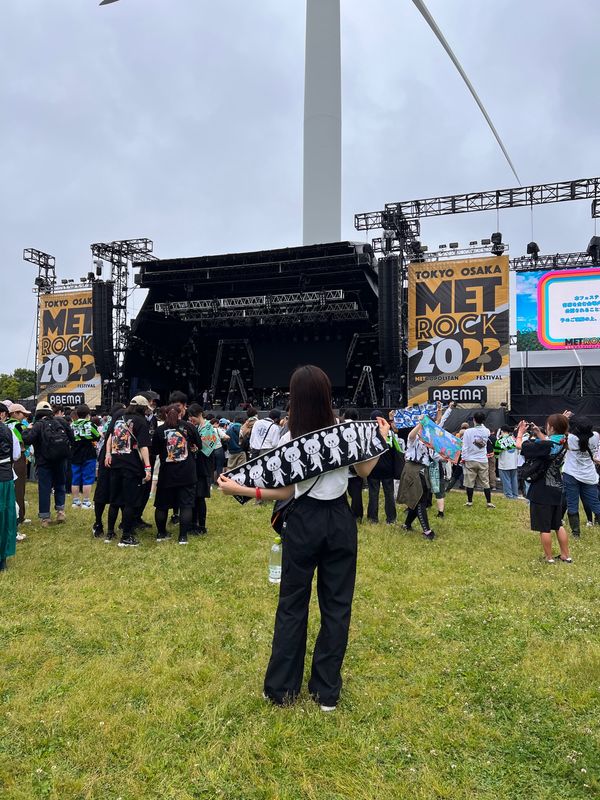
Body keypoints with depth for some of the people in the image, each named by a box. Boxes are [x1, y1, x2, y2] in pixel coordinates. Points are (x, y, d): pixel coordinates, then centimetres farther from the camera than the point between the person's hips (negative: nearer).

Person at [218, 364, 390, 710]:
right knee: (337, 604, 12)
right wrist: (382, 439, 15)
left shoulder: (290, 439, -13)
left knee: (292, 604, 12)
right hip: (340, 520, 2)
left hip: (304, 523, -2)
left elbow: (286, 492, -10)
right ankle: (327, 690, 22)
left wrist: (239, 489, -11)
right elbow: (365, 471, 7)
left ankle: (282, 688, 23)